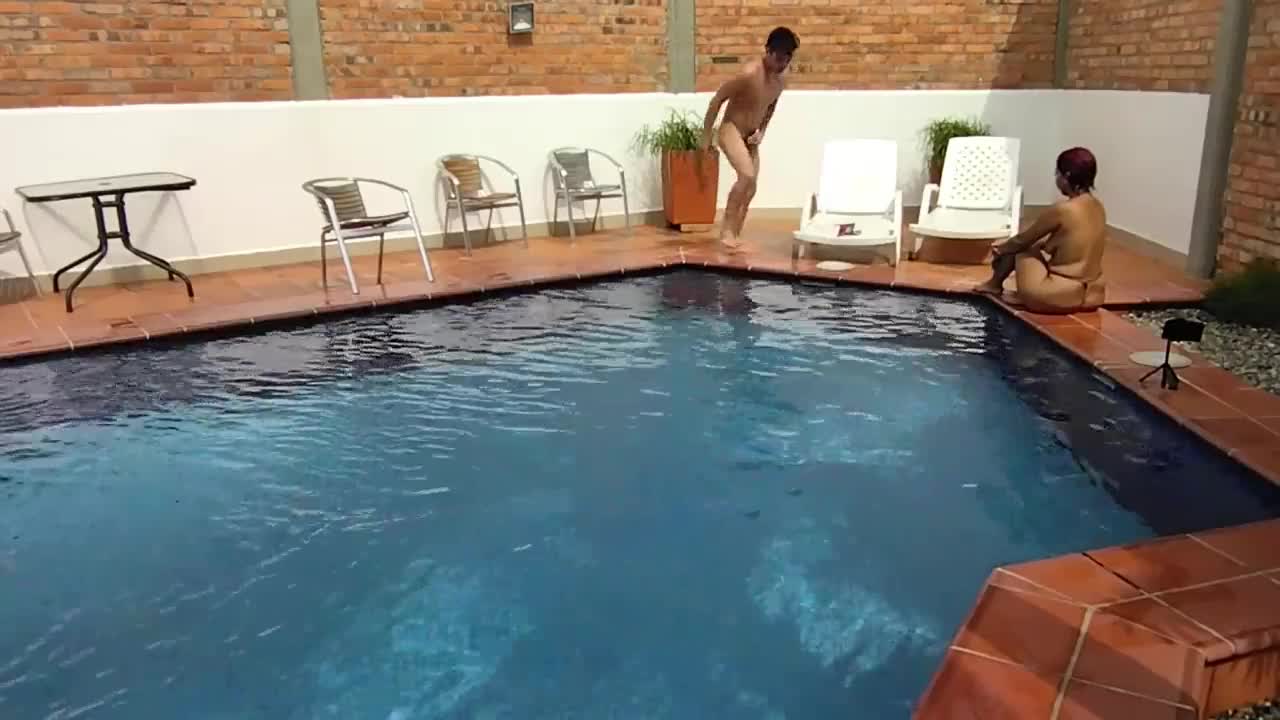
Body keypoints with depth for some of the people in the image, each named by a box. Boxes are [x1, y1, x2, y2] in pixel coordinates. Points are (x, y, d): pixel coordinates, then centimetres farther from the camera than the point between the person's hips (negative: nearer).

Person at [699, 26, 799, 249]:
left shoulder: (779, 81, 2)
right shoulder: (749, 74, -22)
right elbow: (717, 100, -16)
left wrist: (761, 131, 3)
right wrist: (706, 135, -12)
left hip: (750, 137, 8)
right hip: (730, 131, -8)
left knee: (750, 189, 4)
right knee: (747, 175, -28)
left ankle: (735, 235, 15)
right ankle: (726, 228, -18)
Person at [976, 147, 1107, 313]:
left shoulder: (1062, 209, -19)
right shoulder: (1098, 207, 4)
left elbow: (1024, 239, -4)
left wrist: (1001, 249, 15)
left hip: (1060, 296, -7)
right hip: (1092, 294, 8)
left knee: (1018, 249, 13)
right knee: (1034, 247, 25)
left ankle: (994, 285, 33)